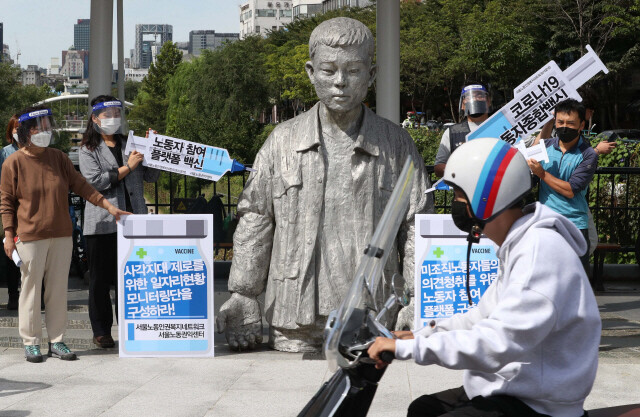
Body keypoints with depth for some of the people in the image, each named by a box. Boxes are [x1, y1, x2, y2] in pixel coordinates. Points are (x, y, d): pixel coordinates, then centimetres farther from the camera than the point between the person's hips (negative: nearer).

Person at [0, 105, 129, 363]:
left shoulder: (59, 158, 8)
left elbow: (81, 186, 9)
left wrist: (107, 205, 1)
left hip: (61, 236, 4)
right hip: (30, 237, -4)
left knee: (58, 289, 6)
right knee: (31, 289, 1)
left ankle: (56, 341, 14)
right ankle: (31, 342, 11)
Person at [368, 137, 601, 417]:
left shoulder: (542, 250, -24)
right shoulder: (516, 246, 12)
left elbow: (497, 344, -31)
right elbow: (485, 315, 23)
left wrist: (407, 348, -26)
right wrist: (420, 336, 15)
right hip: (512, 386, 11)